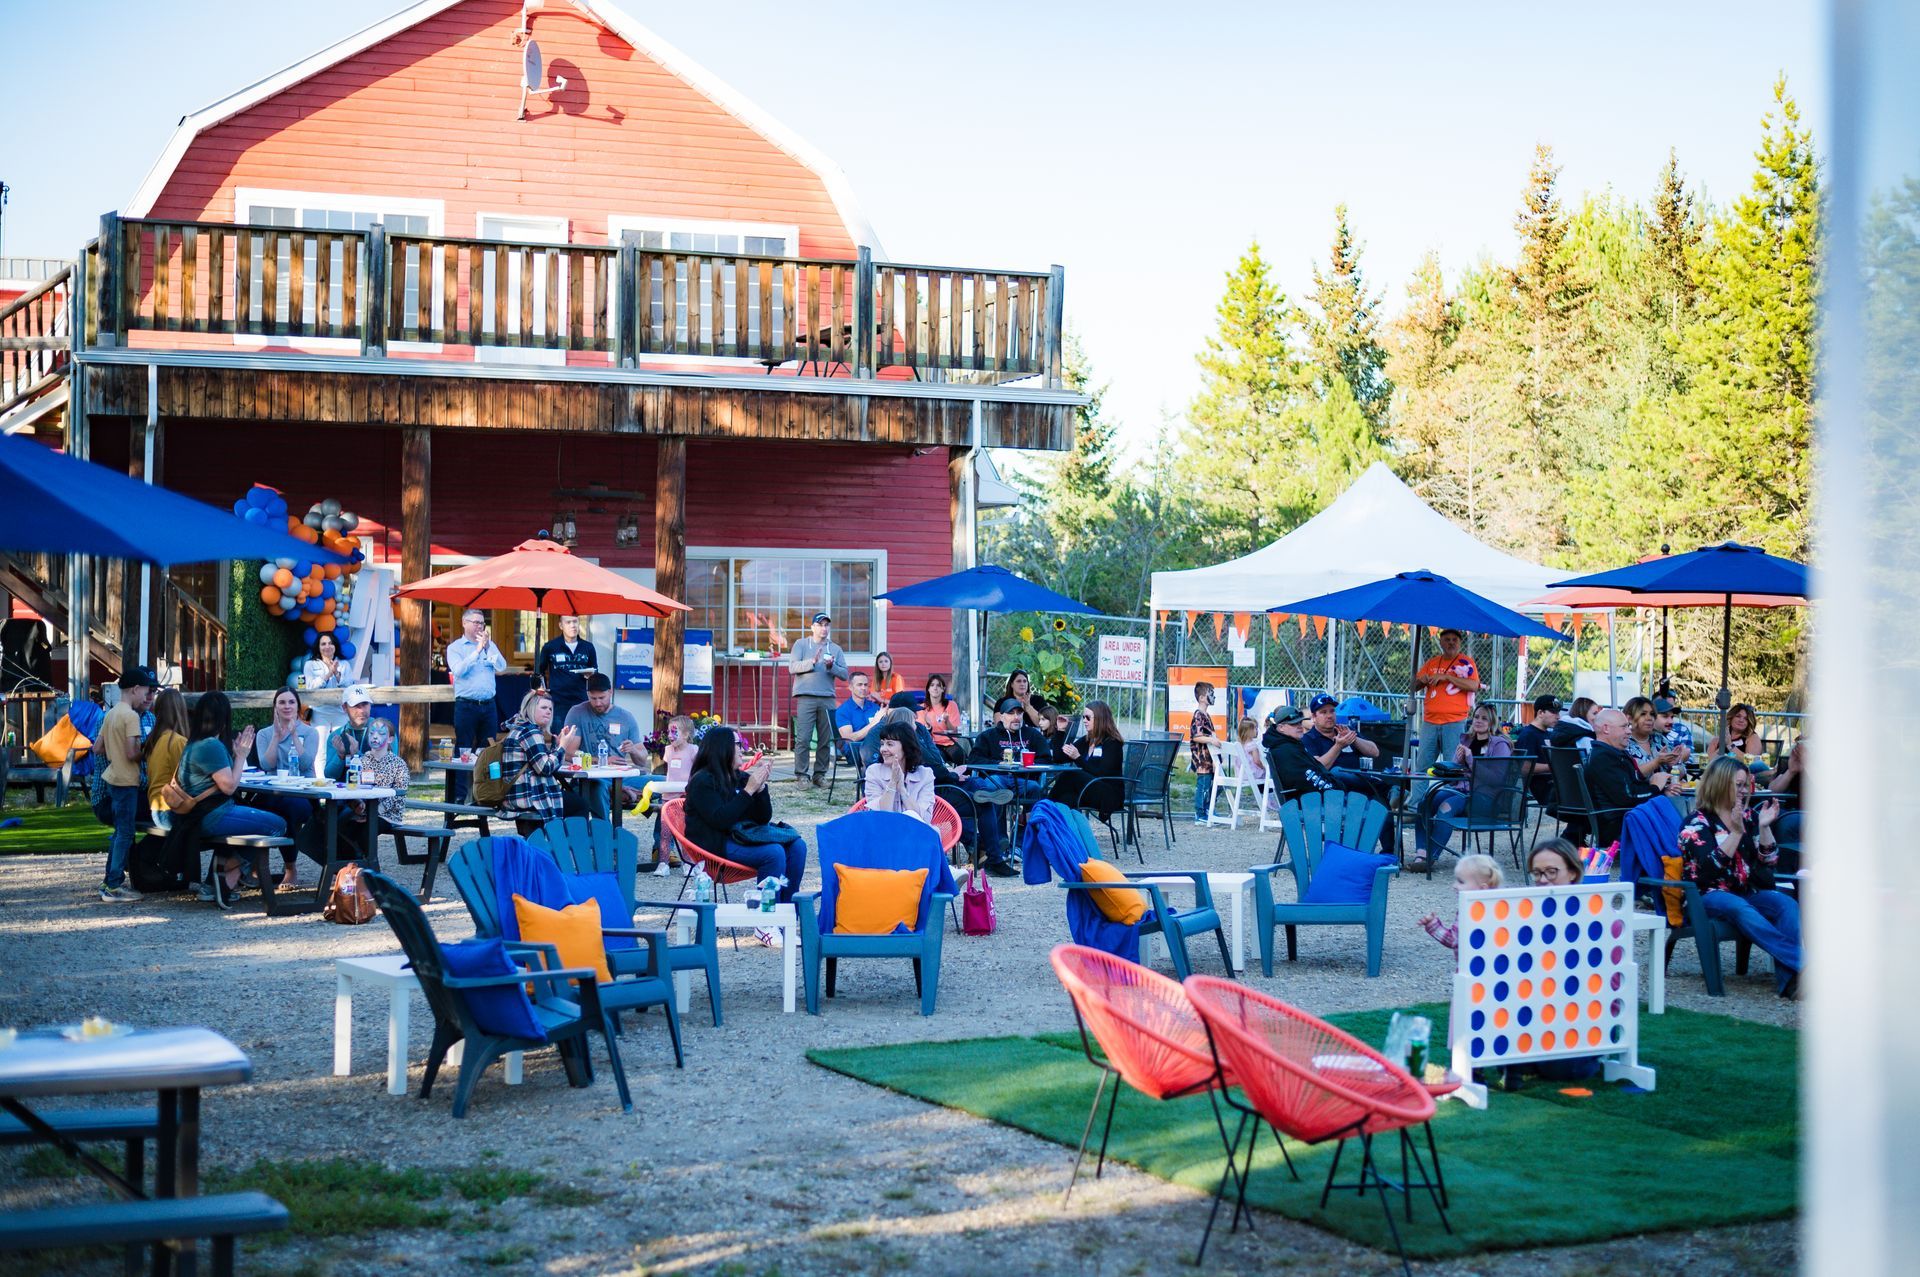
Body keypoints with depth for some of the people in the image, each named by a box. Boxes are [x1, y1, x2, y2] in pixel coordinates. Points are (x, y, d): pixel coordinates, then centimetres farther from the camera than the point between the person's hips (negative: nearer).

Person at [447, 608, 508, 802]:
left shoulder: (490, 646, 13)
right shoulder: (455, 647, 3)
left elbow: (502, 668, 0)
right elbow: (458, 670, -14)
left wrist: (488, 647, -11)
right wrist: (478, 650, -16)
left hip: (488, 705, 4)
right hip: (466, 705, -4)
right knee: (463, 750, -3)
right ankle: (459, 795, -1)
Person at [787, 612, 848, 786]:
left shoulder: (835, 649, 15)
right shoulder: (801, 644, 8)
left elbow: (845, 674, 9)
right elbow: (792, 667, -4)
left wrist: (831, 667, -9)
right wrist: (812, 662, -15)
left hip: (827, 699, 3)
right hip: (805, 698, -3)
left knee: (825, 739, 3)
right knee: (803, 738, -8)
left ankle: (820, 775, 11)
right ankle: (801, 775, -5)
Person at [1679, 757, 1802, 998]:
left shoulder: (1748, 817, 16)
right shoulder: (1697, 822, -1)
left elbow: (1768, 862, 11)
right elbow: (1711, 867, -16)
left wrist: (1764, 826, -2)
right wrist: (1736, 832, -20)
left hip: (1746, 892, 6)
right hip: (1708, 896, -5)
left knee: (1787, 903, -26)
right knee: (1739, 908, -39)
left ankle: (1788, 979, -45)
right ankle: (1802, 962, -51)